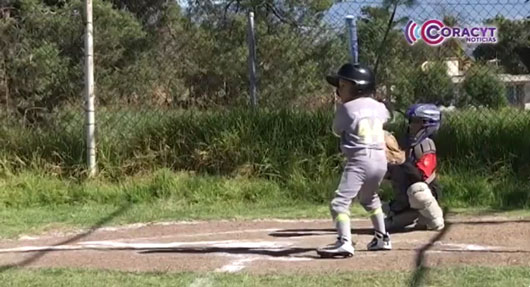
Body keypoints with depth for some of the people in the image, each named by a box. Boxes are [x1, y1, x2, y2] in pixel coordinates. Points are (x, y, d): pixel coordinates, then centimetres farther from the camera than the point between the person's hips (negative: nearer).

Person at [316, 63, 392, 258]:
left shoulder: (347, 108, -5)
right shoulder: (379, 107, 13)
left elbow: (337, 131, 9)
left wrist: (339, 107, 19)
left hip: (359, 160, -8)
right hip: (380, 160, 8)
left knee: (340, 202, -16)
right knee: (369, 199, 32)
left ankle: (344, 242, -34)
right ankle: (382, 238, 37)